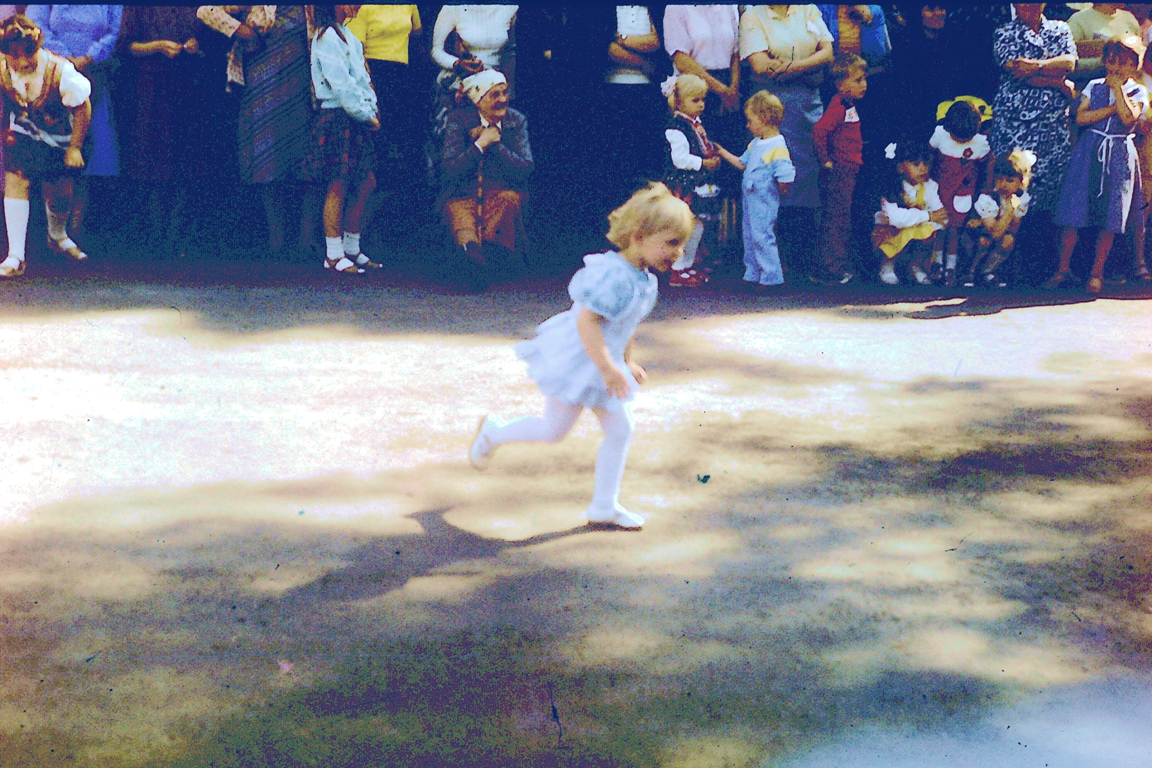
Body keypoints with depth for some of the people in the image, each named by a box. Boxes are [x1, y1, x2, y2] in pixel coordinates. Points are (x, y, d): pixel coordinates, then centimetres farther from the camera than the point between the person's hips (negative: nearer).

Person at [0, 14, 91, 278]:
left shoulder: (60, 71, -30)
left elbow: (83, 108, -15)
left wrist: (75, 147, -10)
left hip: (58, 137, -1)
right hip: (22, 134, 1)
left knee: (60, 195, 5)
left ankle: (57, 235, 42)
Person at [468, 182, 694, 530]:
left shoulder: (643, 279, 4)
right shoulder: (616, 276, -28)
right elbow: (587, 320, -32)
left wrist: (627, 362, 23)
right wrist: (607, 367, -32)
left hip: (603, 365, 9)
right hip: (577, 362, -9)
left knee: (620, 430, 7)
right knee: (553, 430, 3)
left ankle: (604, 506, 18)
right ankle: (493, 433, 29)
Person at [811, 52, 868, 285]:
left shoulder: (849, 105, 14)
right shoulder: (838, 107, -17)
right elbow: (819, 130, -28)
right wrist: (825, 160, -23)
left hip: (848, 172, 10)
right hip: (838, 172, -10)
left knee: (843, 220, 15)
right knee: (836, 220, -7)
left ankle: (842, 267, 23)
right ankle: (830, 270, -3)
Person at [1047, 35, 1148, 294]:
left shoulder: (1137, 92, 3)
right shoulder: (1094, 86, 7)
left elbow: (1128, 117, -17)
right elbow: (1080, 117, -7)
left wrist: (1117, 87, -13)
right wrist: (1110, 109, -14)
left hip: (1119, 156, -1)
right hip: (1089, 152, 1)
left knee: (1108, 219, 0)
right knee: (1073, 215, -3)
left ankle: (1097, 273, 12)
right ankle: (1062, 270, 6)